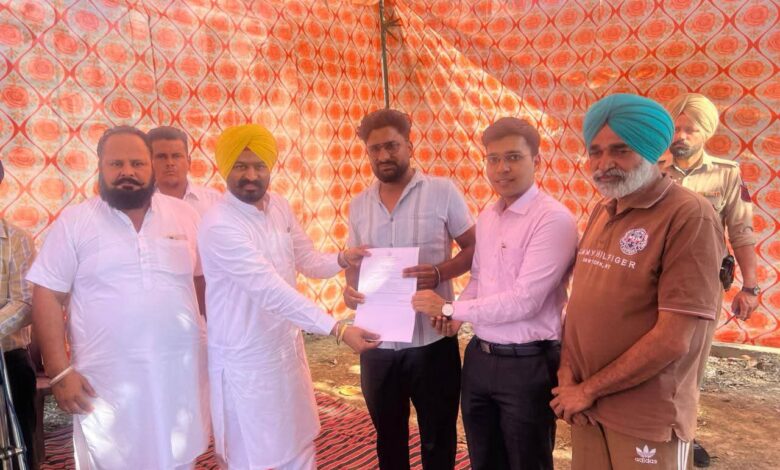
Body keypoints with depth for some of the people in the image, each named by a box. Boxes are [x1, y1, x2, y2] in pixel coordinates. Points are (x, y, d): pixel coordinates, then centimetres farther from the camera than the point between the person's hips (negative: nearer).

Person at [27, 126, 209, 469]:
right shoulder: (74, 222, -2)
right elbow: (47, 297, -3)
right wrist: (60, 371, -9)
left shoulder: (184, 215, 4)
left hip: (180, 374, 2)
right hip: (106, 383, -2)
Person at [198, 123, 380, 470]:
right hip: (246, 362, -7)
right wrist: (338, 329, -33)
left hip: (288, 350, 7)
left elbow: (308, 261, 7)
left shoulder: (279, 206, 0)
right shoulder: (220, 225, -24)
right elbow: (271, 291, -30)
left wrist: (341, 259, -15)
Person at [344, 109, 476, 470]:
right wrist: (349, 289, -8)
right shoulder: (358, 206, 6)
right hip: (377, 344, 4)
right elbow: (354, 263, 14)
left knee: (438, 440, 14)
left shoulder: (442, 192, -6)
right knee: (388, 439, 20)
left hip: (431, 340, -3)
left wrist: (439, 272, -21)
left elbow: (474, 247, -3)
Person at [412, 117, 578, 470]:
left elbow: (523, 301, -24)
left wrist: (448, 308, -16)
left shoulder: (553, 219, -18)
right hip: (479, 357, 7)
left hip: (527, 365, -7)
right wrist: (457, 312, -5)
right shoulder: (486, 217, 8)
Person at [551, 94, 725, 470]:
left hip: (646, 420, -6)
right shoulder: (602, 212, 7)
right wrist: (567, 371, -4)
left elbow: (674, 338, -20)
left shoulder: (689, 216, -16)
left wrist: (588, 389, -13)